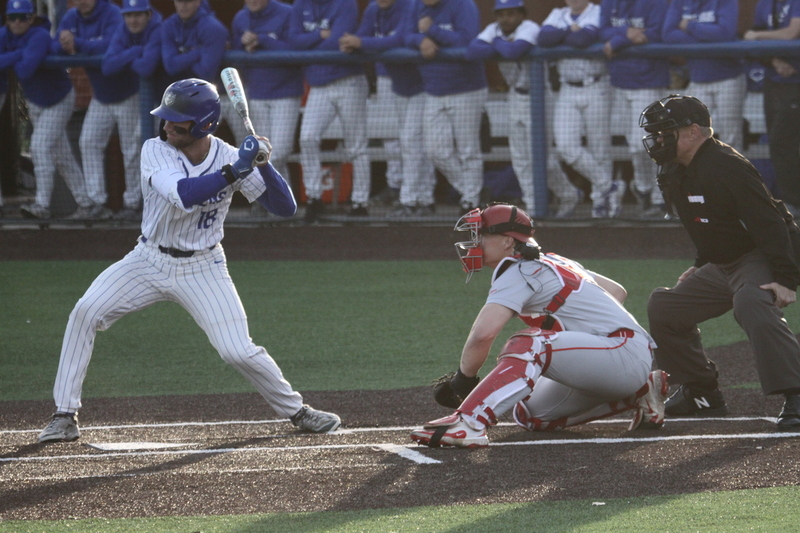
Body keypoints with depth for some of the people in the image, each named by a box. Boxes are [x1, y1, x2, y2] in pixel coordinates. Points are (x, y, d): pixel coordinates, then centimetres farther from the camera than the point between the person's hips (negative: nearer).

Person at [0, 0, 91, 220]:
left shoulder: (39, 37, -28)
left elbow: (25, 70, -37)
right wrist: (19, 55, -30)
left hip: (59, 100, -7)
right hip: (34, 101, 7)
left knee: (41, 147, -17)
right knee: (61, 154, 11)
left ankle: (42, 205, -18)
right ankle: (84, 200, 18)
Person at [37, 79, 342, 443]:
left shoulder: (230, 157, -11)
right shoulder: (156, 151, -14)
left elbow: (286, 208, -12)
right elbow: (184, 194, -33)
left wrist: (263, 166, -27)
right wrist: (236, 170, -36)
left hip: (202, 269, -1)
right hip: (150, 260, 1)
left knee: (238, 351, -10)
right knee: (86, 312, -18)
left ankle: (297, 411, 15)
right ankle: (65, 415, -10)